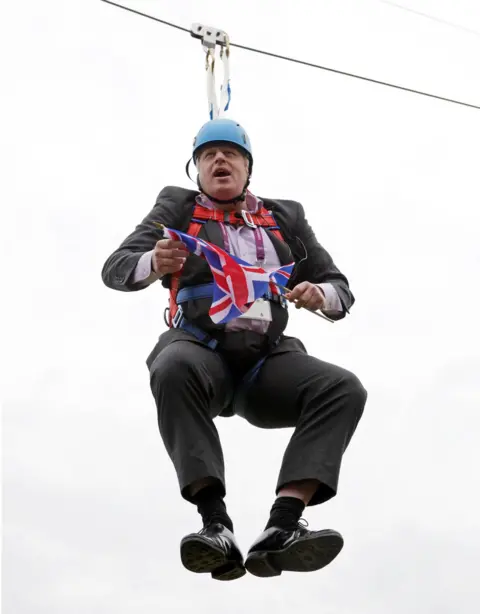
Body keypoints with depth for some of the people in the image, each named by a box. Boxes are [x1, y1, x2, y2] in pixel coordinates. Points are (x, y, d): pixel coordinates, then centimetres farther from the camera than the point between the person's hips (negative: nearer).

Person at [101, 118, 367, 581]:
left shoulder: (286, 218, 21)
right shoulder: (177, 208, 16)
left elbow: (340, 289, 21)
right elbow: (115, 269, 5)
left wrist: (320, 295, -6)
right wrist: (155, 263, -20)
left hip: (267, 358, 3)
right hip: (200, 348, -2)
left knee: (344, 388, -25)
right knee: (174, 368, -38)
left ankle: (281, 530, -37)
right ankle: (216, 526, -40)